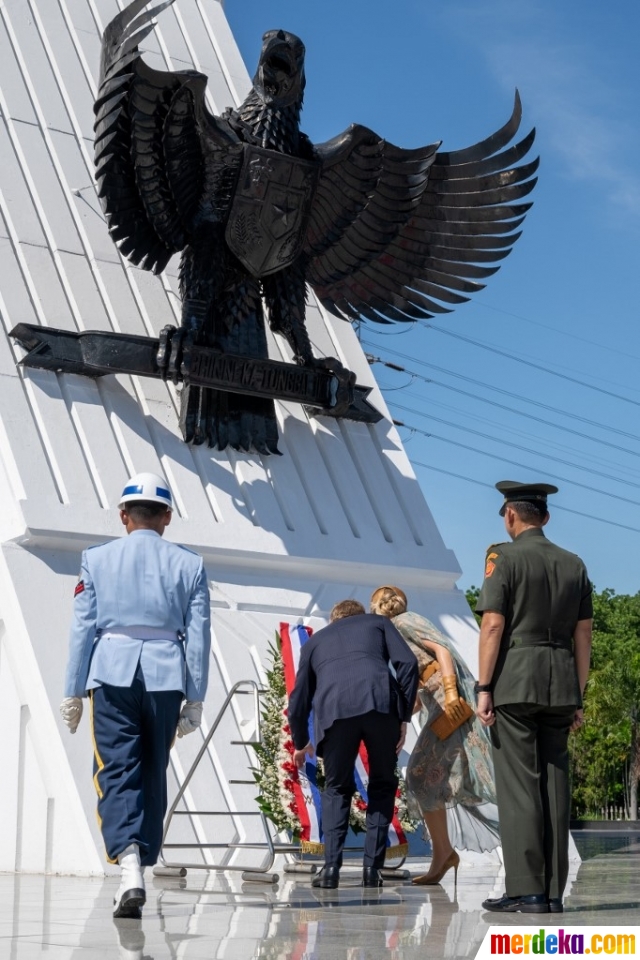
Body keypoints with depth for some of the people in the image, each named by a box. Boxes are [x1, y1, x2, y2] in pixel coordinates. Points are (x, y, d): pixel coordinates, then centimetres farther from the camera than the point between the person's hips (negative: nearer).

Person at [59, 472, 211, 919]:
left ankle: (130, 870, -20)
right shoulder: (189, 564, 6)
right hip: (166, 676, 1)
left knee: (116, 773, -3)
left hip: (111, 673, -1)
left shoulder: (97, 559, 5)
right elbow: (198, 636, 5)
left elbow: (83, 628, 3)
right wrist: (195, 699, 9)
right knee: (154, 774, 11)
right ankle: (139, 871, 16)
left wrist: (74, 692, 9)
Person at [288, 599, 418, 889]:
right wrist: (404, 718, 13)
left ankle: (331, 867, 8)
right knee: (382, 785, 19)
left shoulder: (315, 640, 35)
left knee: (336, 789, 20)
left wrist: (300, 744, 50)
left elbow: (298, 700, 34)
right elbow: (407, 663, 12)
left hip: (334, 710, 1)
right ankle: (372, 867, 11)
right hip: (381, 704, -1)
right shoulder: (379, 623, 31)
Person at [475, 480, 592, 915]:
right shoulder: (574, 564, 12)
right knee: (554, 785, 6)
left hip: (514, 682, -5)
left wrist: (483, 689, -10)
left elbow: (493, 626, -12)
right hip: (560, 685, 5)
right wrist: (577, 698, 15)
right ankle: (553, 892, 8)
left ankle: (527, 891, -6)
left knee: (519, 786, -4)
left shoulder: (504, 557, -4)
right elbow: (583, 636, 11)